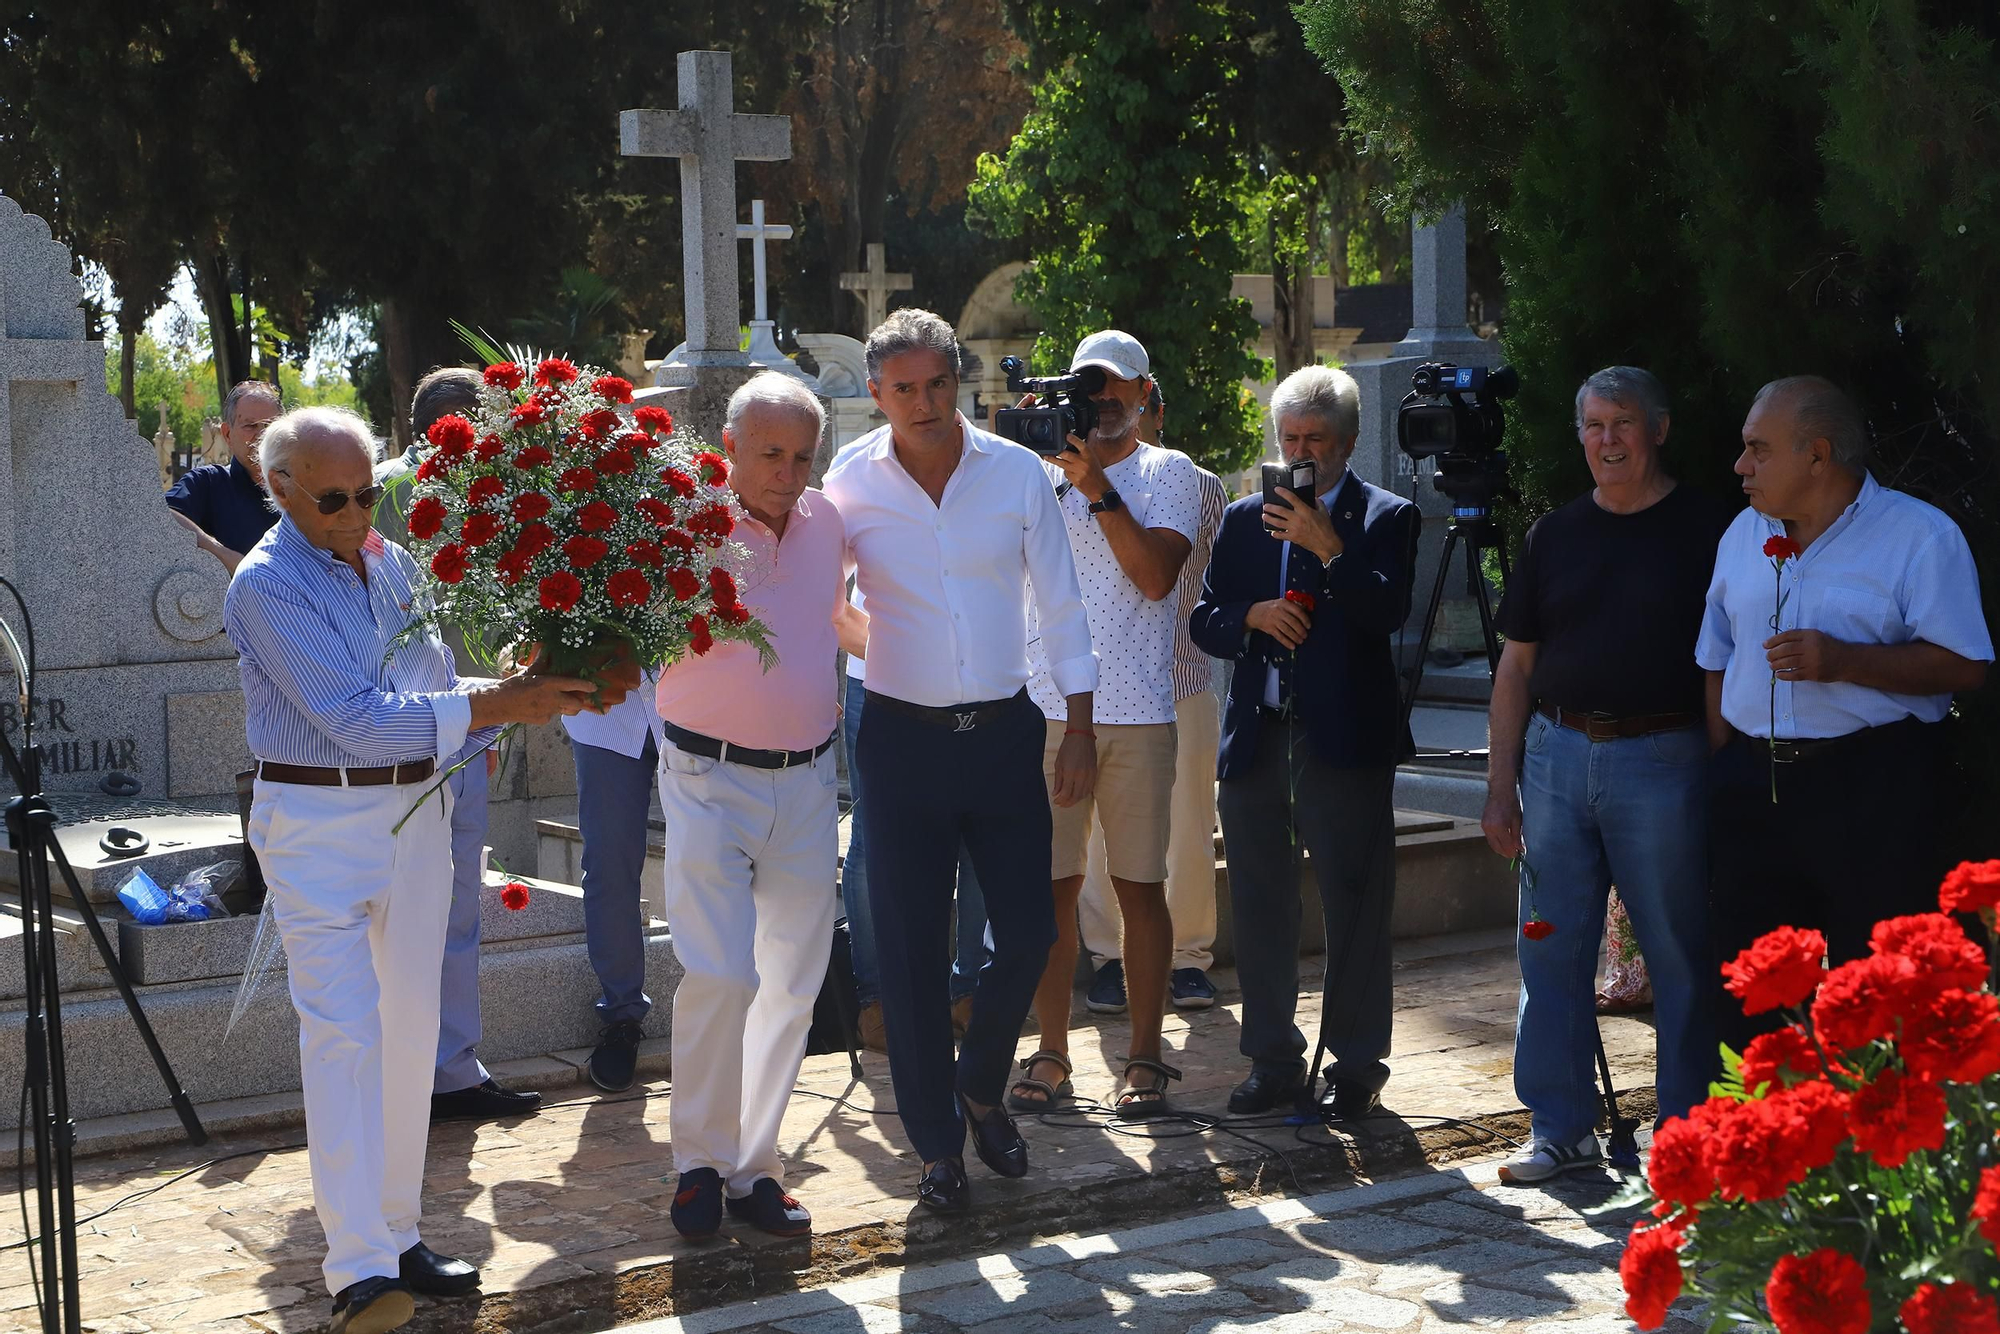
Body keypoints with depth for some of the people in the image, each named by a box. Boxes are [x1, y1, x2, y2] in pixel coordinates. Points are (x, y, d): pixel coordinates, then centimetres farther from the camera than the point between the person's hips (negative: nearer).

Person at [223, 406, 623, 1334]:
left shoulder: (392, 564, 10)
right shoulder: (269, 584, -12)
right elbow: (352, 718, -20)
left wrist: (509, 695, -5)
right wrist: (494, 708, -23)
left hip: (415, 810, 7)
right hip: (319, 822, -7)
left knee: (410, 1025, 11)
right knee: (345, 1028, -13)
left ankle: (396, 1235, 22)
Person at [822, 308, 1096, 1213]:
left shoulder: (1017, 474, -1)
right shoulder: (850, 486, -4)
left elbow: (1061, 608, 4)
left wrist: (1079, 728, 2)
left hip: (1003, 732, 1)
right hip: (902, 739, -1)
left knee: (1028, 931, 2)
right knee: (911, 947, 1)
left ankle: (981, 1087, 29)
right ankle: (937, 1144, 15)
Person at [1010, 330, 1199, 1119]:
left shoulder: (1168, 472, 5)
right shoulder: (1044, 471, 12)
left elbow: (1156, 574, -9)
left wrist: (1096, 487, -13)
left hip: (1136, 715, -2)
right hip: (1048, 708, 2)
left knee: (1139, 888, 2)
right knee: (1051, 886, 3)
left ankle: (1144, 1057, 11)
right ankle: (1051, 1055, 12)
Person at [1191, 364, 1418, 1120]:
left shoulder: (1385, 517, 2)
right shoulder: (1244, 520, 14)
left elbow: (1389, 612, -12)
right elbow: (1204, 621, 12)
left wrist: (1328, 548, -21)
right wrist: (1251, 617, -8)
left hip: (1345, 741, -4)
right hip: (1256, 739, 4)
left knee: (1354, 909, 0)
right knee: (1259, 909, 9)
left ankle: (1355, 1066, 11)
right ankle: (1273, 1063, 19)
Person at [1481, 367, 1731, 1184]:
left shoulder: (1704, 531, 1)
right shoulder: (1556, 535, 12)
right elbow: (1517, 665, 14)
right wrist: (1501, 784, 8)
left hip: (1663, 762, -4)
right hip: (1556, 756, 4)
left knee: (1681, 956, 0)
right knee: (1551, 952, 6)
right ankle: (1562, 1130, 15)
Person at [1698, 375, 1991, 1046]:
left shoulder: (1919, 534, -4)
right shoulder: (1743, 535, 14)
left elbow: (1965, 665, -10)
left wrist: (1843, 661, -19)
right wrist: (1721, 774, 11)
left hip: (1873, 790, -5)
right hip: (1752, 785, 6)